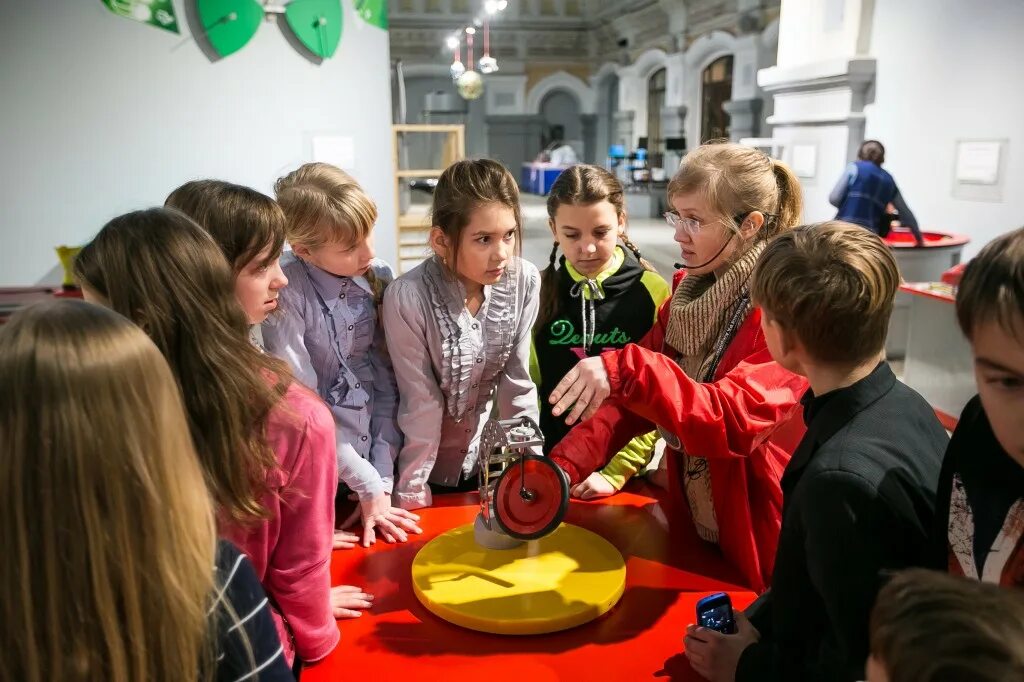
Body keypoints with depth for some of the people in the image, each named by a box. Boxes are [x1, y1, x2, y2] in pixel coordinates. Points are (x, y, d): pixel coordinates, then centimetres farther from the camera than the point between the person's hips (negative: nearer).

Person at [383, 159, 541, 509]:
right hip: (431, 464, -3)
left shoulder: (525, 281, -18)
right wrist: (411, 492, -14)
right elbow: (421, 401, -19)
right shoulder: (408, 297, -27)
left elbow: (516, 381, -9)